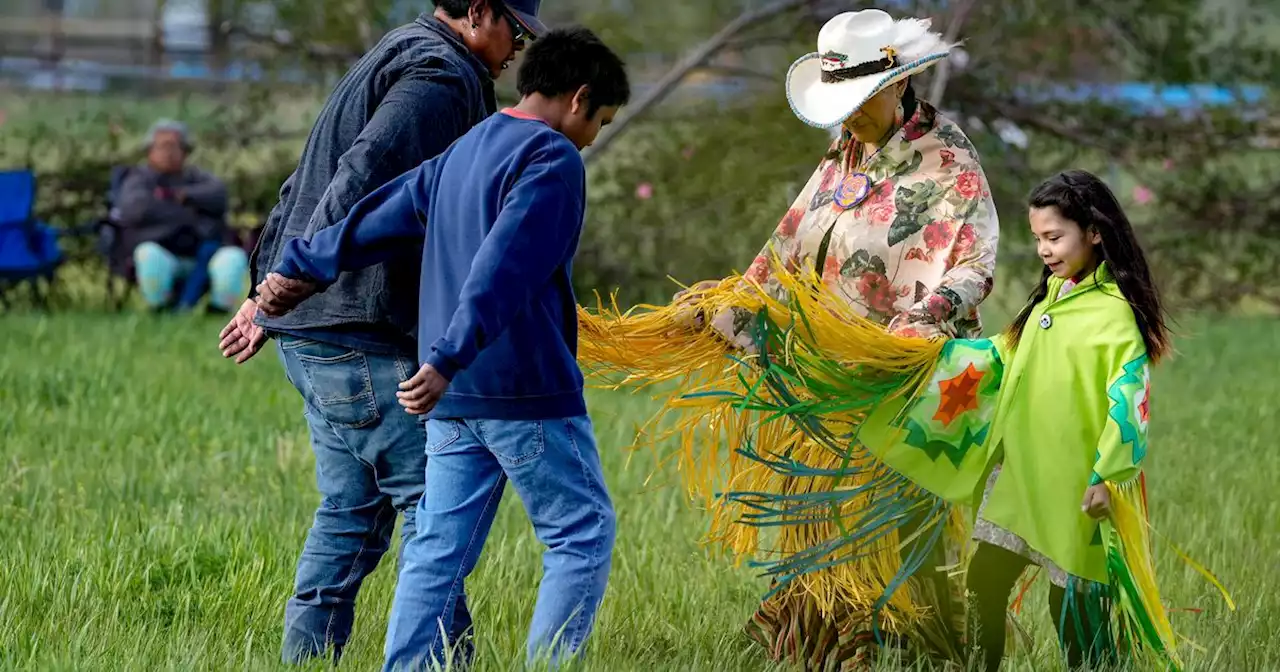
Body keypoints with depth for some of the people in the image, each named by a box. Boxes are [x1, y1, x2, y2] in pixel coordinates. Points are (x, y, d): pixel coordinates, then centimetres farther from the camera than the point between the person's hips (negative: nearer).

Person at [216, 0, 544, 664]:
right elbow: (365, 175, -24)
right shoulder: (441, 73, -10)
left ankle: (304, 660, 10)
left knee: (352, 506, 11)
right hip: (359, 331, -10)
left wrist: (268, 284, 25)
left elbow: (305, 183, 26)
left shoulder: (394, 58, 23)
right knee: (428, 498, -5)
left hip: (313, 332, 10)